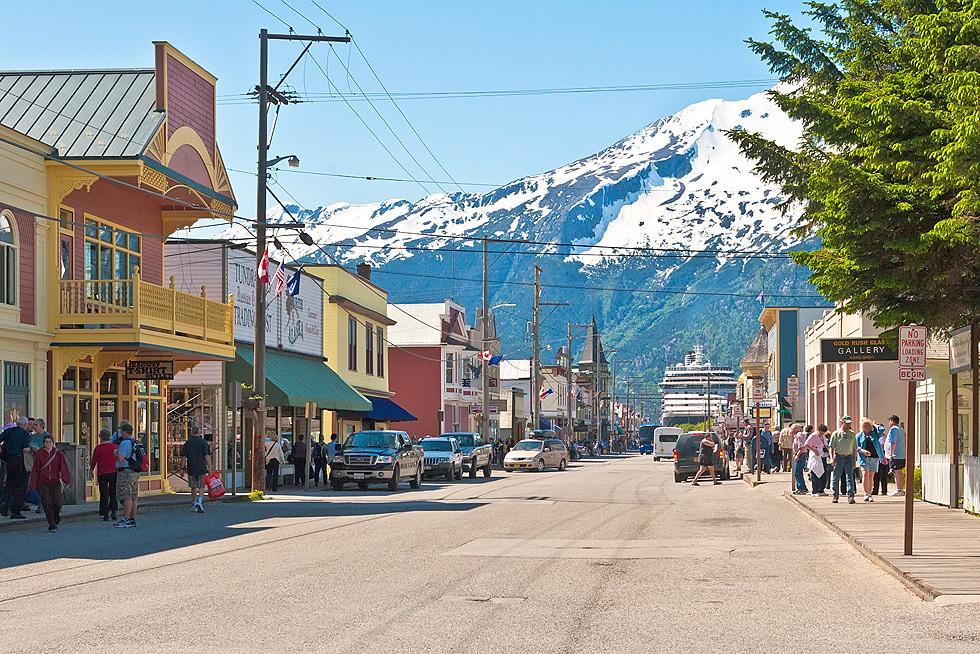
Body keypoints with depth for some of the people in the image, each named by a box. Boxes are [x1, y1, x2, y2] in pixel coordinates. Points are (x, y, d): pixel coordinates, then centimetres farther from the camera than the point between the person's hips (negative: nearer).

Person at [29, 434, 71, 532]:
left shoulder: (59, 453, 4)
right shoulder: (39, 454, 2)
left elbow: (64, 468, 2)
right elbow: (35, 470, 5)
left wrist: (67, 481, -9)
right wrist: (33, 485, 2)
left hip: (55, 482, 1)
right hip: (43, 484, -1)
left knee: (58, 503, -9)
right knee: (47, 505, -8)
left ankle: (55, 518, 22)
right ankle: (52, 526, -2)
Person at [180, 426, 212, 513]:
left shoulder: (187, 443, 3)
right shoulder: (204, 442, -2)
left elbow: (184, 457, 2)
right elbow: (207, 456, -8)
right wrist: (209, 468, -7)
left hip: (191, 469, 1)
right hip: (202, 468, -1)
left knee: (193, 487, 12)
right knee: (201, 487, 4)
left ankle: (194, 505, 17)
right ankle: (199, 501, -16)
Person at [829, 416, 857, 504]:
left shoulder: (852, 434, 11)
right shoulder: (836, 433, 3)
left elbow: (854, 448, 16)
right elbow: (831, 447, 1)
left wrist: (854, 460, 11)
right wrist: (832, 458, -11)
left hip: (849, 457, 1)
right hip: (838, 457, -1)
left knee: (850, 477, -9)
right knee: (836, 478, 4)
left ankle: (850, 496, -13)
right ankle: (835, 495, 18)